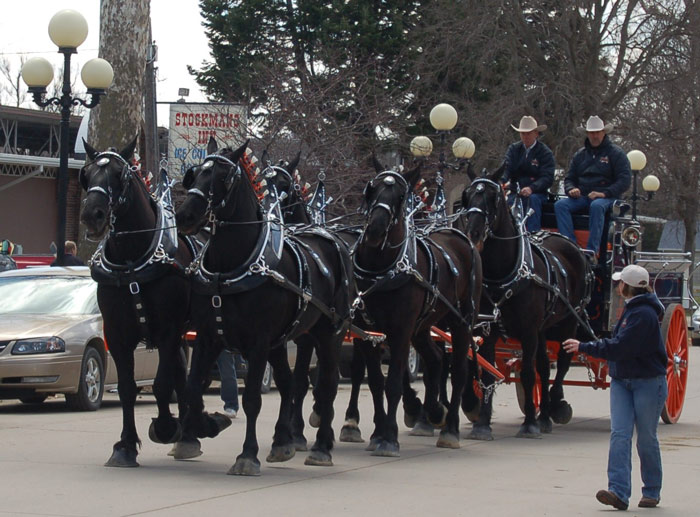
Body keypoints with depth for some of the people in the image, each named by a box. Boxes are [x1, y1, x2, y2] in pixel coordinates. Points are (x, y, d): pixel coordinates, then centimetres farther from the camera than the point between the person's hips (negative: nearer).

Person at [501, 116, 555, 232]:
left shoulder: (545, 153, 1)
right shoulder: (513, 149, 13)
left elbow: (547, 178, -10)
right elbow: (506, 167, -2)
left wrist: (532, 188, -29)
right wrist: (502, 182, -26)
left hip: (536, 193, -2)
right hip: (515, 192, 2)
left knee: (533, 199, -35)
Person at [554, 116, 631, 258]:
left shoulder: (616, 153, 5)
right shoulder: (580, 154, 20)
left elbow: (625, 180, -4)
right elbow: (569, 178, 22)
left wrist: (604, 193, -17)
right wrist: (571, 189, -4)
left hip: (606, 197, -5)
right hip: (581, 197, 5)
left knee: (597, 206, -40)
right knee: (560, 205, -24)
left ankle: (592, 251, -42)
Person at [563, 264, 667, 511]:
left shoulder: (644, 314, -19)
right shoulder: (632, 308, 12)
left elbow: (619, 347, -24)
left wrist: (583, 347, -20)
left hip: (648, 382, -8)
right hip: (622, 381, 8)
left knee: (646, 439, 4)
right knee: (619, 434, -7)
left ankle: (652, 491, 20)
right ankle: (619, 492, -15)